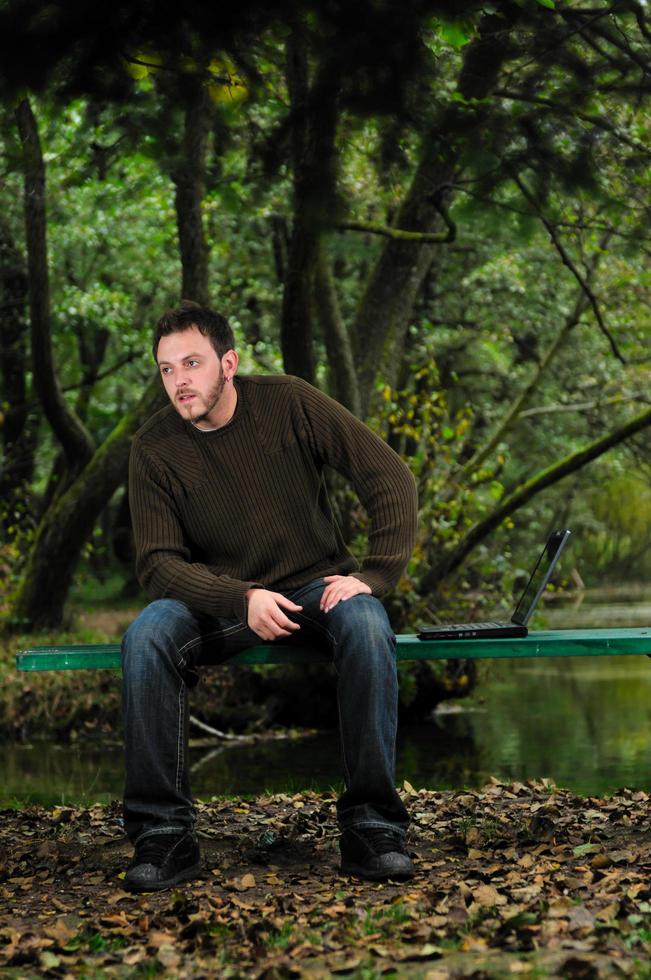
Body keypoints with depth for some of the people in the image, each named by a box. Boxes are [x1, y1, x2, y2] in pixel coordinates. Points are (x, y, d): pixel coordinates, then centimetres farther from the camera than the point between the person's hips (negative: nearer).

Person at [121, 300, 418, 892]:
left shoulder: (289, 403, -9)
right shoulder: (154, 449, -6)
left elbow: (391, 479, -9)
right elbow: (158, 561, -12)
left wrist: (375, 576, -19)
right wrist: (243, 600, -28)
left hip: (315, 586, -1)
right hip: (220, 598, 1)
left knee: (367, 627, -34)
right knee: (145, 639, -30)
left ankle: (372, 828, -25)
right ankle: (163, 834, -22)